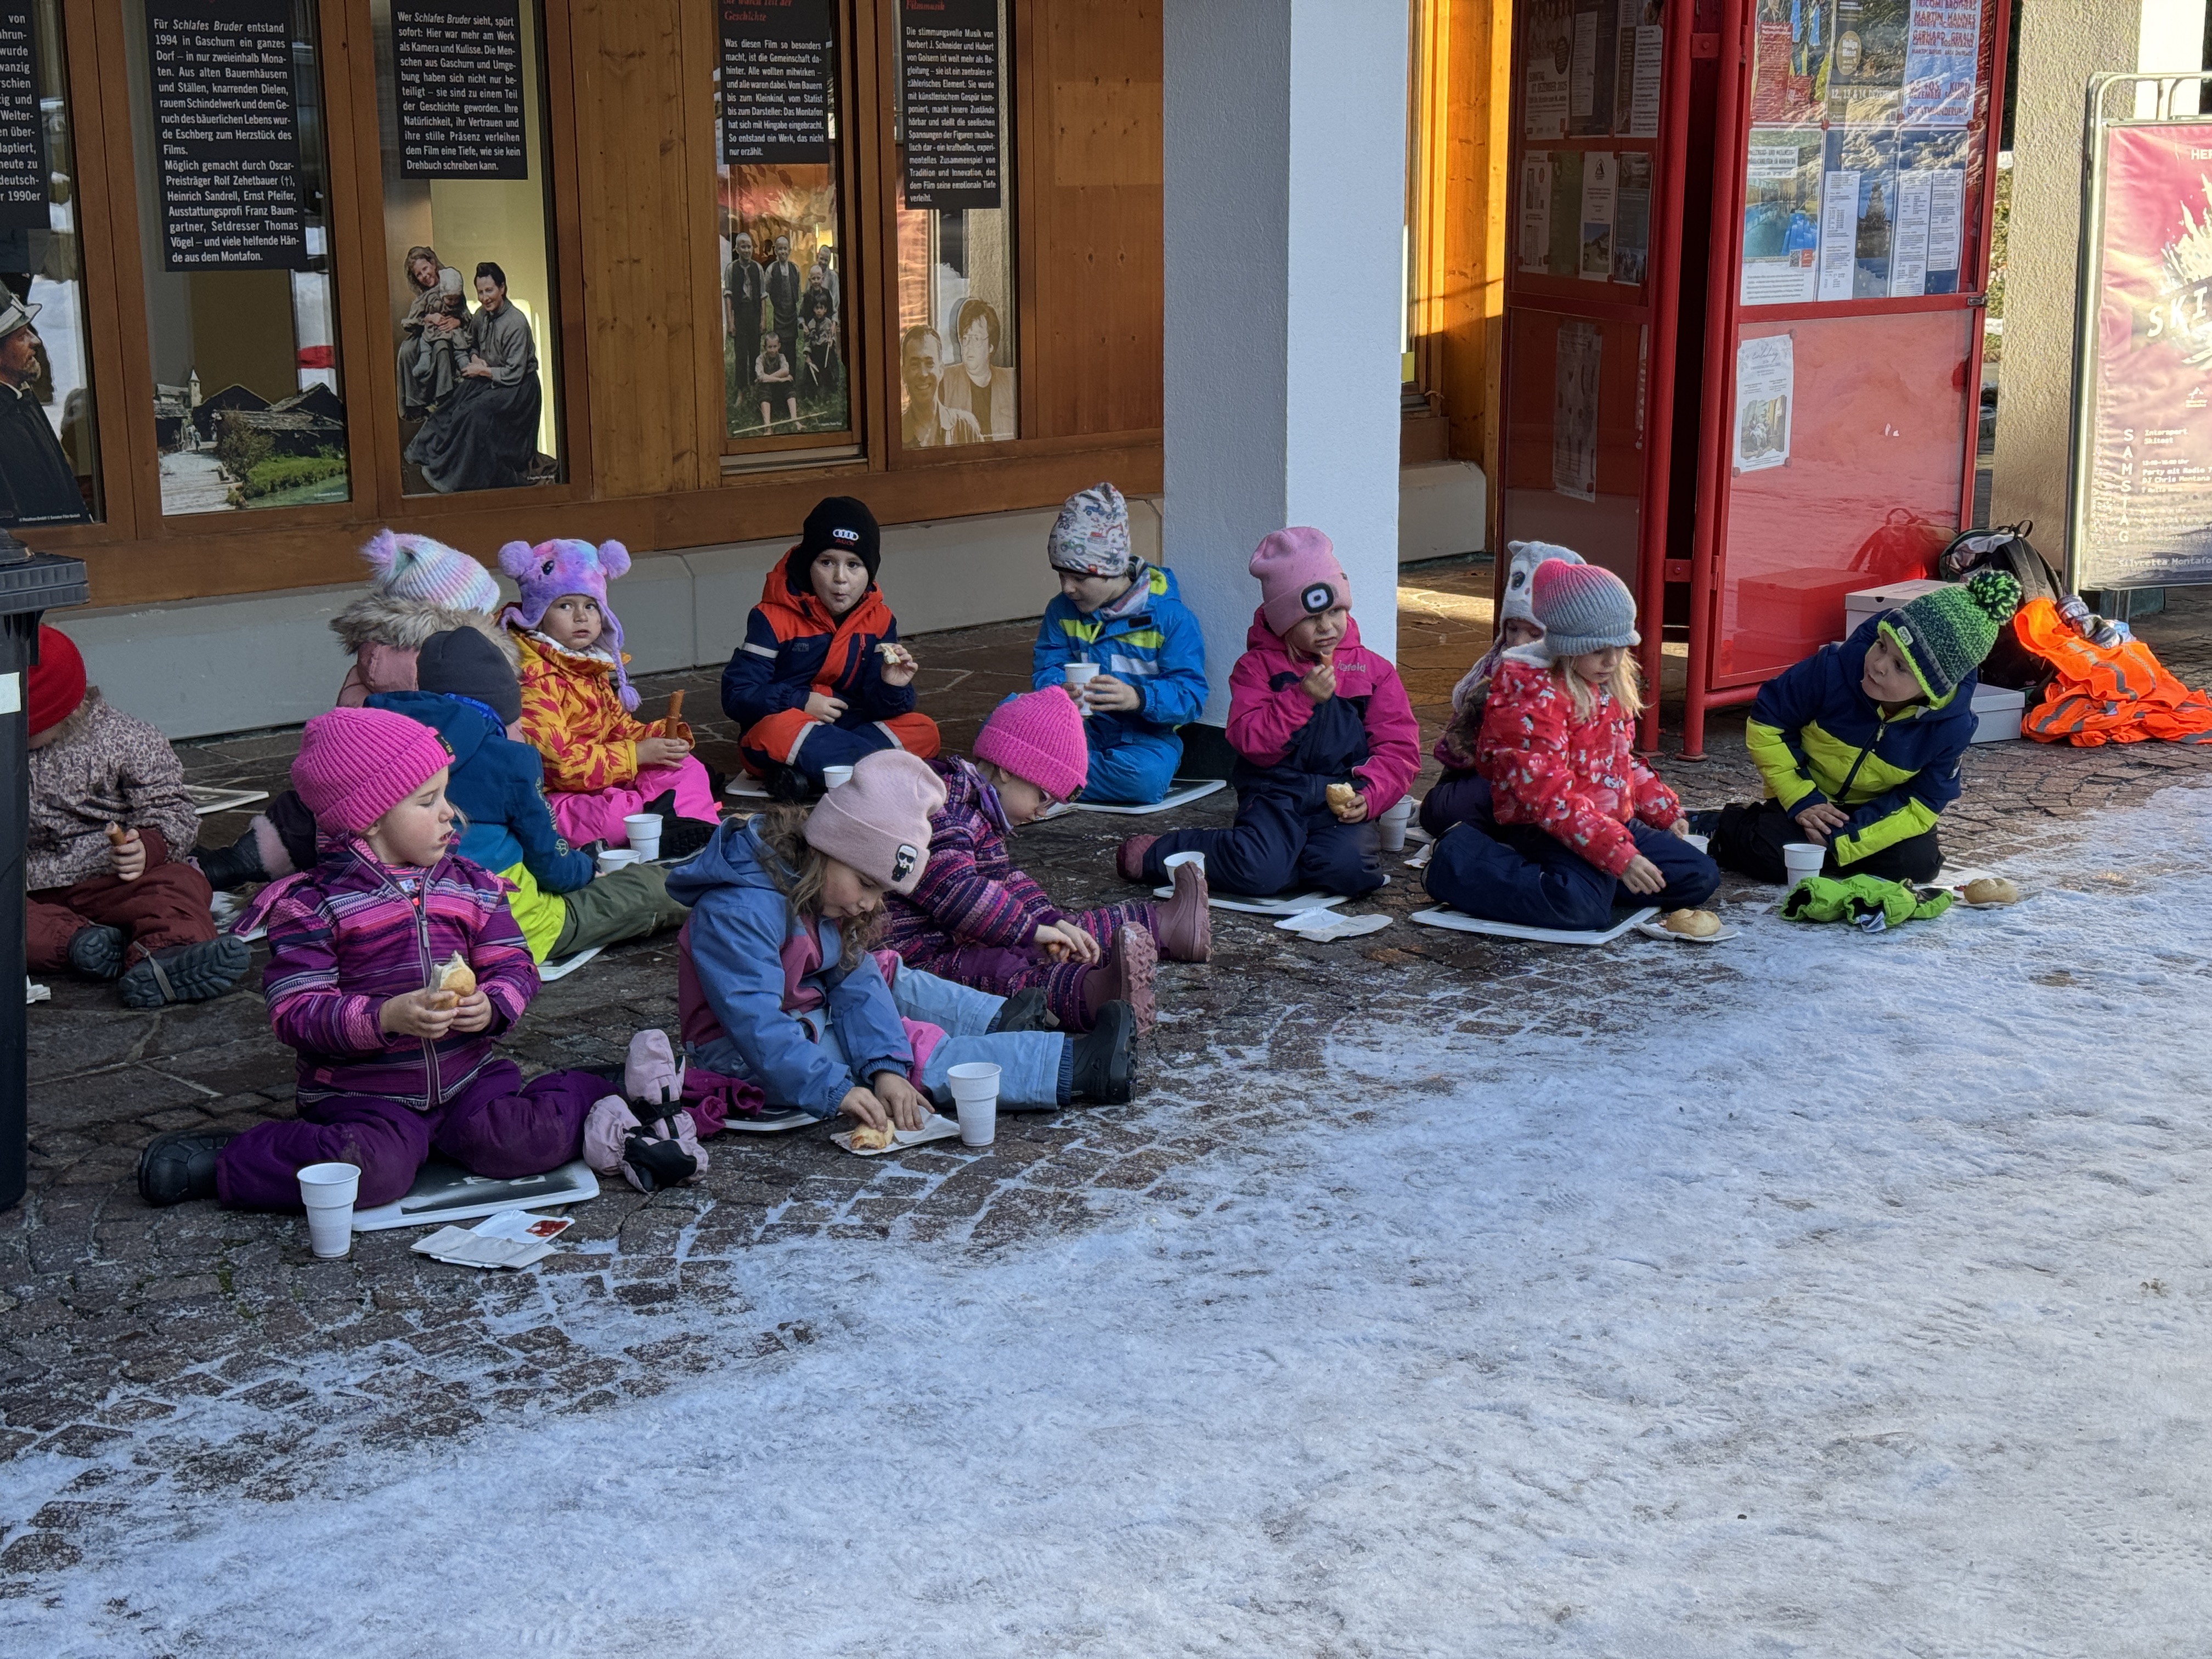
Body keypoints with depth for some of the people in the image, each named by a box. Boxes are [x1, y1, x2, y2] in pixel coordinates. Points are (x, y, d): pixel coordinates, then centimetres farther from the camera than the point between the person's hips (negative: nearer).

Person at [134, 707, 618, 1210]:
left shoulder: (472, 886, 8)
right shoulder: (313, 904, -8)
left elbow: (513, 966, 8)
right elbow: (295, 1013, -13)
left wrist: (491, 1007, -16)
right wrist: (388, 1017, -27)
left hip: (468, 1078, 3)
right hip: (361, 1092, -3)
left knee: (527, 1143, -24)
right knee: (372, 1170, -32)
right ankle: (223, 1162, -10)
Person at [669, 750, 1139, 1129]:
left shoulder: (821, 893, 0)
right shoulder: (740, 909, -29)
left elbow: (853, 981, -7)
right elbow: (756, 1024, -35)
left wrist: (884, 1068, -22)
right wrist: (836, 1091, -41)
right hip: (745, 1053, -10)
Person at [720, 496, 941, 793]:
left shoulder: (879, 620, 4)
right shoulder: (774, 619, -7)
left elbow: (878, 708, 1)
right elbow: (737, 695, -12)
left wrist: (891, 688, -21)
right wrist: (801, 702, -20)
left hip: (850, 728, 5)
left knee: (924, 731, -18)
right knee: (777, 733, -39)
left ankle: (804, 770, -28)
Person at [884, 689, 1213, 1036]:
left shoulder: (979, 812, 18)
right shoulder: (940, 804, -19)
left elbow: (1004, 878, 19)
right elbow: (955, 890, -26)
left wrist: (1052, 921, 1)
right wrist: (1030, 928, -21)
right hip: (921, 953, -11)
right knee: (1004, 970, -37)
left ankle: (1163, 927, 21)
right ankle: (1093, 996, -62)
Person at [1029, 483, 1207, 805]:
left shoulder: (1171, 618, -8)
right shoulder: (1062, 612, 9)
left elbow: (1191, 695, -14)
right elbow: (1046, 671, 3)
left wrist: (1137, 698, -35)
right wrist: (1059, 691, -23)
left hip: (1144, 738, -2)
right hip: (1080, 730, 3)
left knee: (1145, 776, -40)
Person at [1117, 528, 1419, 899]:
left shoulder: (1373, 670, 12)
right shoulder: (1257, 666, 6)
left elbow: (1398, 748, 7)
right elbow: (1248, 741, -7)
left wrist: (1369, 796, -10)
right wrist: (1302, 698, -15)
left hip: (1342, 800, 2)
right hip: (1276, 795, -2)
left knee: (1347, 868, -31)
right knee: (1258, 873, -30)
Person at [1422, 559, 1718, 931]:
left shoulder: (1612, 684, 10)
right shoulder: (1531, 694, -19)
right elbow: (1549, 793, -26)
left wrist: (1665, 811, 22)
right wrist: (1618, 855, -32)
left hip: (1617, 821, 9)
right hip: (1545, 830, -9)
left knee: (1700, 878, 2)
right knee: (1582, 909, -35)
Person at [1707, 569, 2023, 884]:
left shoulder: (1952, 726, -24)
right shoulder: (1834, 669, -28)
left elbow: (1922, 804, -17)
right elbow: (1766, 725, -15)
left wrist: (1842, 837, -28)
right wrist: (1801, 800, -22)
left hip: (1878, 811, 2)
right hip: (1811, 800, -2)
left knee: (1918, 863, -24)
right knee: (1769, 855, -28)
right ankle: (1728, 825, 5)